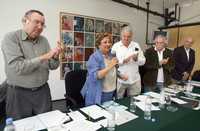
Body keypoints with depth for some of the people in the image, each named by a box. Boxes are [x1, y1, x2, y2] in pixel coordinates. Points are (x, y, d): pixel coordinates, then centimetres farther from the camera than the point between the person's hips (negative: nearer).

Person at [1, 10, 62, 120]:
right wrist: (44, 57, -25)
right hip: (19, 93, -3)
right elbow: (17, 67, -23)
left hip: (43, 91, 4)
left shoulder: (44, 41, 3)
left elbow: (52, 66, 3)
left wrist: (55, 57, -17)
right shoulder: (11, 38, -10)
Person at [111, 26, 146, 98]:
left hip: (135, 80, 3)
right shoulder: (116, 46, -1)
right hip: (120, 80, -2)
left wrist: (136, 58, -13)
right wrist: (123, 61, -22)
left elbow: (143, 61, 7)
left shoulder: (136, 45, 7)